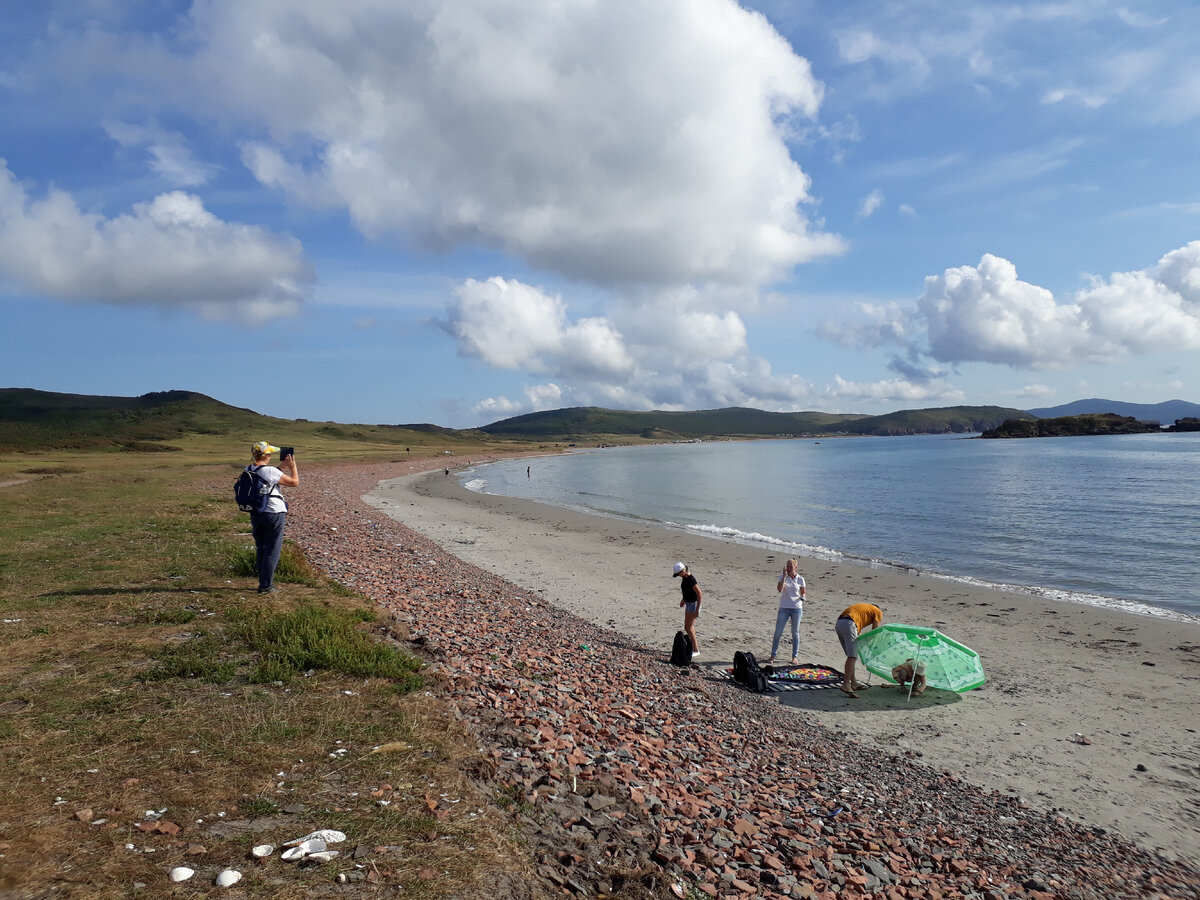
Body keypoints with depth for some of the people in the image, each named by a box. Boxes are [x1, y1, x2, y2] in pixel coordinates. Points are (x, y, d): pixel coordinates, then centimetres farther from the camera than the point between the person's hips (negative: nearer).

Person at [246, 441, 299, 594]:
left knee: (260, 548, 18)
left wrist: (282, 466, 20)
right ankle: (266, 585, 4)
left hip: (255, 514, 7)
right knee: (273, 550, 3)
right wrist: (292, 466, 0)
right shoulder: (270, 471, -20)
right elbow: (295, 482, -11)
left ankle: (264, 581, 26)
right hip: (274, 513, -7)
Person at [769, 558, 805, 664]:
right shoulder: (782, 577, -2)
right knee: (778, 632, 0)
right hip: (784, 608, 0)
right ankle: (773, 655, 10)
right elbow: (779, 589, -18)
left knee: (795, 633, 7)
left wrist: (802, 597, -10)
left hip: (797, 608, 0)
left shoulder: (800, 579, 0)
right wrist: (784, 576, -22)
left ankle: (795, 657, 17)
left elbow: (803, 592, 12)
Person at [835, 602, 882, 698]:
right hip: (849, 624, -8)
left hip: (838, 623, 8)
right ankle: (846, 685, -19)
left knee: (851, 655, 17)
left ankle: (853, 683, 22)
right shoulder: (878, 612, 18)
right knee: (852, 657, -10)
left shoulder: (863, 607, 37)